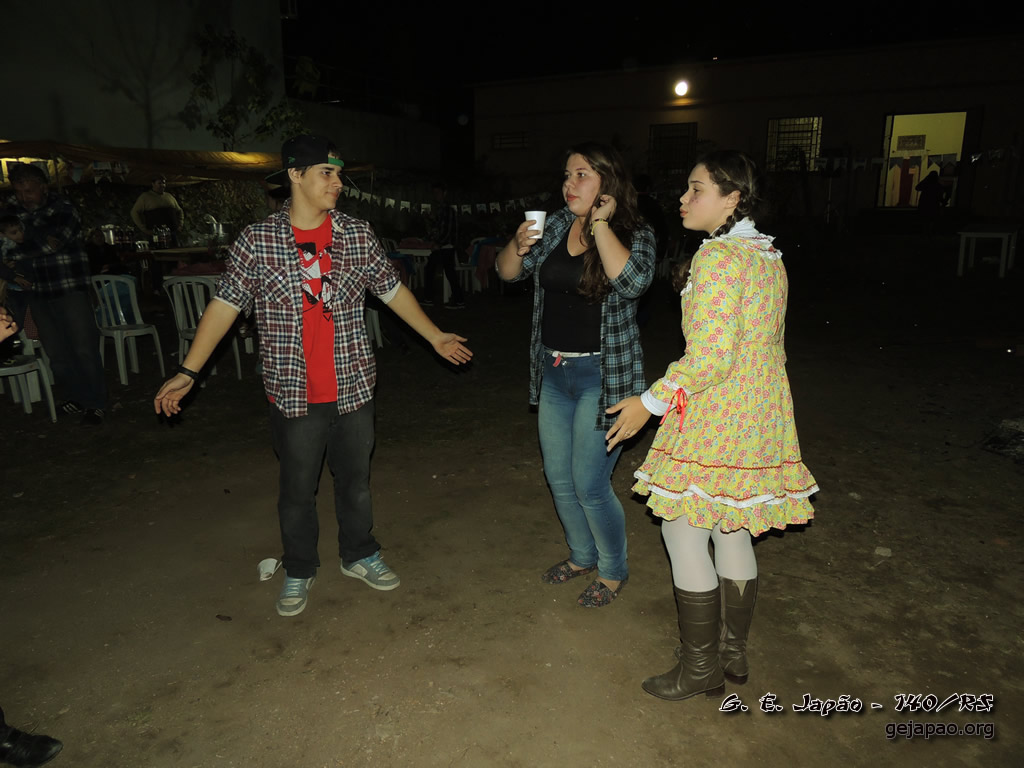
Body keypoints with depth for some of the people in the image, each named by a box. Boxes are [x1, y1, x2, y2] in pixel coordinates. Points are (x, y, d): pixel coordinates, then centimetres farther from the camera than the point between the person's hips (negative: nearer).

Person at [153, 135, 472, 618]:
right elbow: (225, 305, -4)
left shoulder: (357, 235, 1)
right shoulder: (257, 241, -6)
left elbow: (392, 290, 10)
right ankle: (299, 572, 34)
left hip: (353, 388, 2)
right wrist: (188, 371, -7)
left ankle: (359, 555, 39)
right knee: (297, 489, 12)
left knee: (355, 478, 17)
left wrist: (435, 336, 11)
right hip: (293, 394, -2)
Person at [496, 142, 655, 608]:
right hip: (553, 372, 6)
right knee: (558, 478, 16)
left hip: (603, 376, -6)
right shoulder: (555, 225, 5)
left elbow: (632, 282, -29)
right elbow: (507, 272, 5)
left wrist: (600, 225, -23)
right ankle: (581, 556, 40)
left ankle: (613, 571, 25)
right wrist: (518, 245, -15)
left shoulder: (634, 235, -9)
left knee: (589, 484, -1)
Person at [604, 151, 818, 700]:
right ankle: (733, 651, 33)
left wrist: (650, 401, -17)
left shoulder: (718, 256, -18)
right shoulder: (768, 254, 11)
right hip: (761, 415, 9)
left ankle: (700, 667, 16)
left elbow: (711, 356, -24)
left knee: (682, 532, 3)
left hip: (715, 417, -9)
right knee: (733, 531, 18)